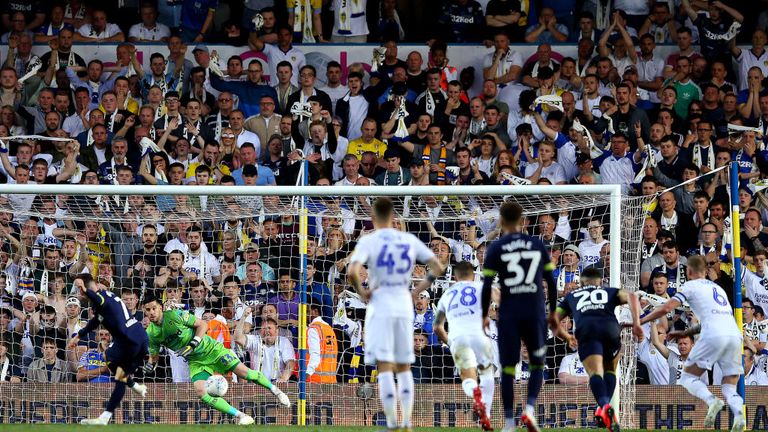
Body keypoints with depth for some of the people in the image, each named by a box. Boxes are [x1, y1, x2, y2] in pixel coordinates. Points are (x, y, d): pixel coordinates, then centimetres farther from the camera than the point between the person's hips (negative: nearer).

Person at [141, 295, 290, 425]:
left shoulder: (175, 315, -18)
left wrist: (193, 345, -23)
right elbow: (154, 355, 10)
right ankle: (241, 416, -15)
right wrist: (150, 365, -13)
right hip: (195, 361, 4)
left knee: (243, 372, -11)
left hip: (211, 349, -4)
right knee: (200, 391, -20)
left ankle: (275, 390, 16)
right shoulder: (150, 334, -5)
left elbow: (202, 324, -11)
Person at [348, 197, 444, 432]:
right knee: (404, 367, 13)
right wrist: (417, 291, 11)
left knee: (384, 366, -4)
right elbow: (437, 268, 7)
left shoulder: (368, 241, -7)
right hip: (404, 307, 4)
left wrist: (361, 291, -5)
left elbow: (352, 272, -21)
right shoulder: (410, 240, 5)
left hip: (380, 307, -4)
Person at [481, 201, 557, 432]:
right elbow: (551, 282, 8)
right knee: (537, 364, 15)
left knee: (508, 369, 6)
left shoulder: (495, 248, -1)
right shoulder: (538, 245, 6)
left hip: (508, 315, -1)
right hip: (535, 313, 1)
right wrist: (553, 312, 20)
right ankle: (530, 409, -6)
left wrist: (484, 315, 7)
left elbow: (487, 285, -4)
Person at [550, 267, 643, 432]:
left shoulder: (571, 296, 36)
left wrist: (566, 335, 51)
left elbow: (552, 320, 33)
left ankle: (604, 405, -45)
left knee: (595, 372, -15)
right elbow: (631, 297, 13)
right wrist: (636, 323, 5)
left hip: (586, 329, -1)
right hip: (610, 327, 1)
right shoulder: (610, 292, 34)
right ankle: (606, 407, -1)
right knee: (610, 370, 22)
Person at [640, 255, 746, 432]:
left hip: (714, 337, -6)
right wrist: (685, 333, 41)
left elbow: (666, 308, 2)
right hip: (735, 334, 6)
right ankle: (739, 414, -23)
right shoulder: (718, 288, 31)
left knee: (687, 378, 7)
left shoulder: (690, 286, 12)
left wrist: (639, 321, 10)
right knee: (729, 387, 9)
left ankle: (712, 401, -22)